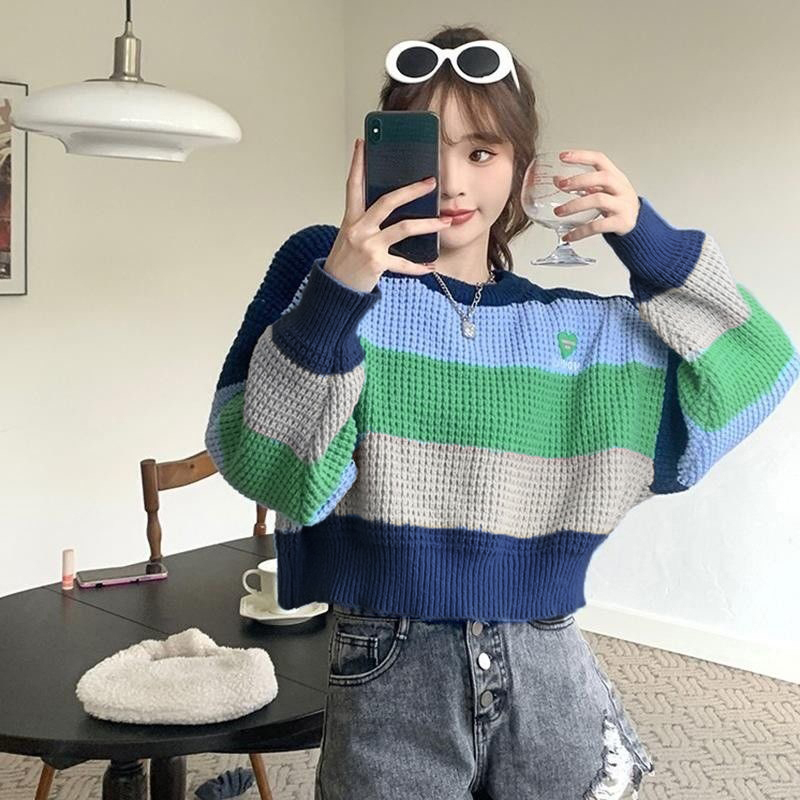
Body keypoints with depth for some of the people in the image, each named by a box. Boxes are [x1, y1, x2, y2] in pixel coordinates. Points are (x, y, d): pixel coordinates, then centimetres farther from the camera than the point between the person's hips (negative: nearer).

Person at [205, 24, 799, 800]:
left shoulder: (582, 328, 5)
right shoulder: (322, 270, -5)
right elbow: (262, 465, -15)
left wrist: (653, 244, -4)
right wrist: (334, 293, -28)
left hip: (547, 671, 3)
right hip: (392, 674, -3)